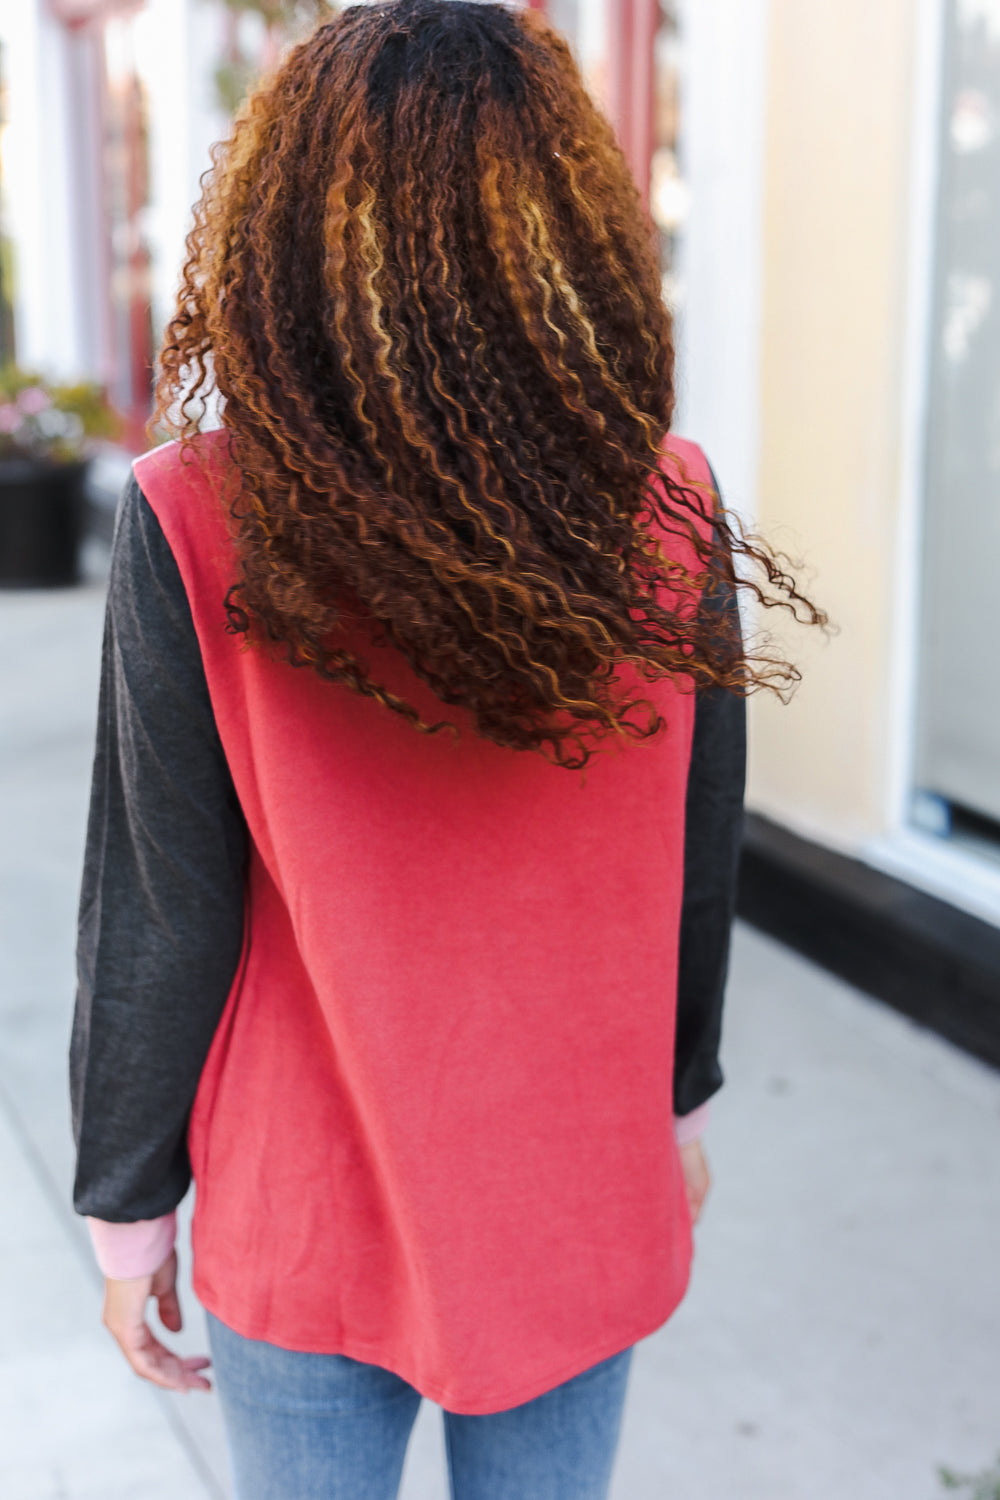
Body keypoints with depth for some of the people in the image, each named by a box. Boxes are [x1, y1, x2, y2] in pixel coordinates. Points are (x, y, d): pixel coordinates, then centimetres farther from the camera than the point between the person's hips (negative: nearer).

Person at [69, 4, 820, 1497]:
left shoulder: (194, 525, -21)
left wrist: (126, 1201, 1)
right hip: (586, 1205, 2)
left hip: (309, 1221, -2)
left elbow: (161, 919, -14)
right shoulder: (673, 506, -12)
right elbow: (697, 865, -1)